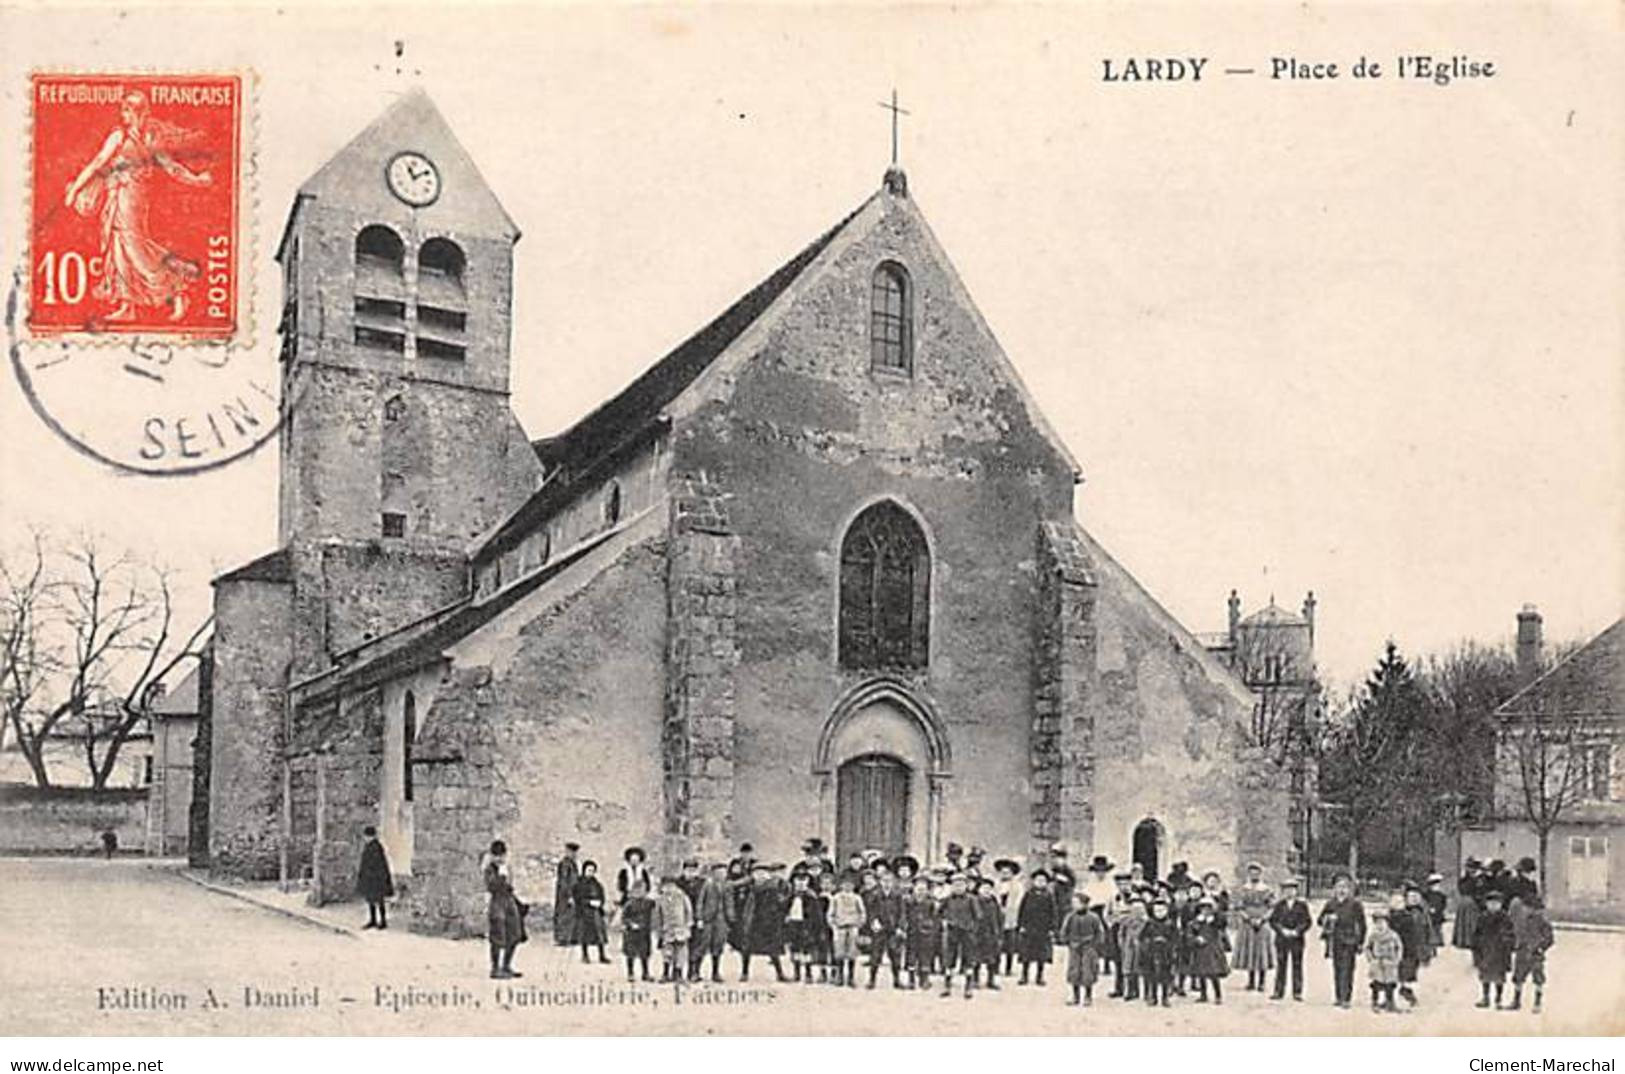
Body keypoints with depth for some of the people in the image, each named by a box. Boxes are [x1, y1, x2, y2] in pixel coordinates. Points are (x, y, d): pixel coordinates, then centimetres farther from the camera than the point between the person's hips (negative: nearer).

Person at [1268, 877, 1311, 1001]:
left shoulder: (1302, 905, 4)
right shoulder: (1279, 905, 7)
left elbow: (1307, 921, 0)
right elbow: (1273, 920, 3)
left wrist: (1296, 931, -12)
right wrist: (1282, 930, -11)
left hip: (1297, 939, -1)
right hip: (1282, 939, 1)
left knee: (1297, 966, 1)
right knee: (1281, 965, 3)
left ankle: (1297, 993, 6)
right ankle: (1279, 991, 8)